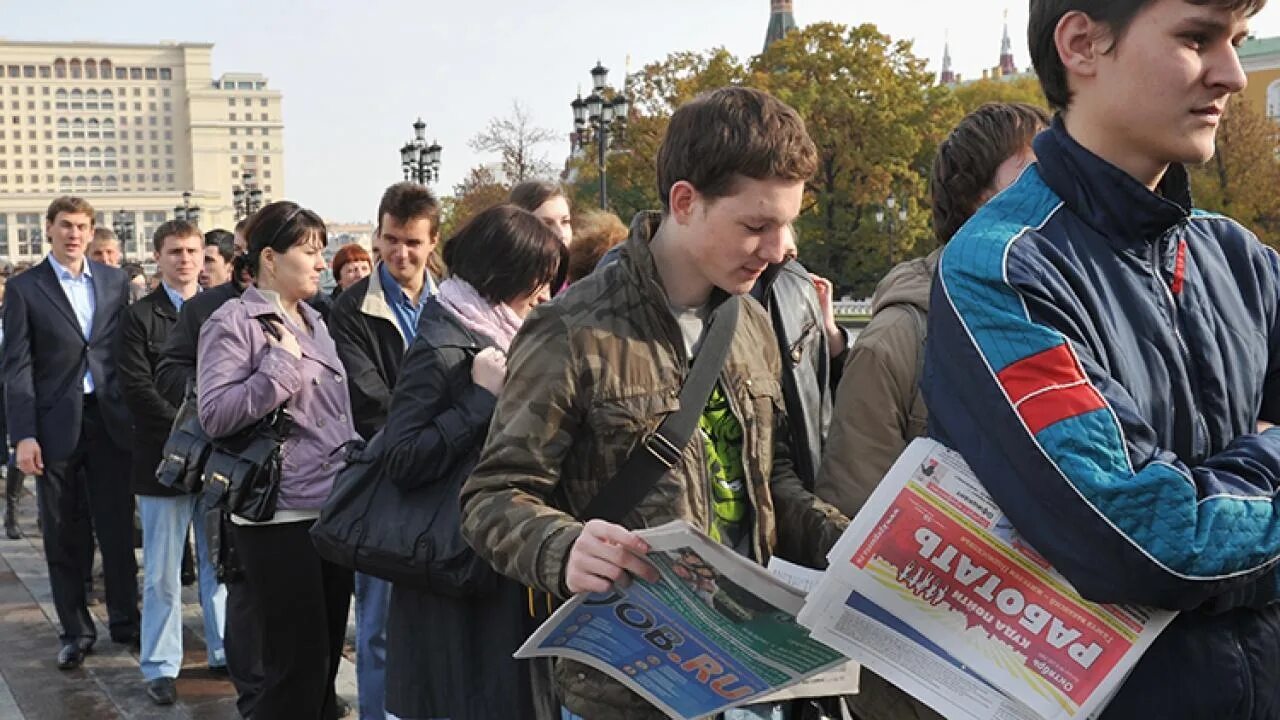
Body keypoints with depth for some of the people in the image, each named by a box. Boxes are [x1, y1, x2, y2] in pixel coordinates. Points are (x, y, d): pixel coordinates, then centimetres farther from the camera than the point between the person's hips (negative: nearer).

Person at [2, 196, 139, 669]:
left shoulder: (115, 282, 8)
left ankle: (125, 620, 20)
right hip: (56, 425, -2)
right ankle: (75, 631, 18)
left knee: (118, 527, 7)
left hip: (109, 419, 2)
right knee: (63, 536, 7)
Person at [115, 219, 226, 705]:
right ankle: (160, 666, 12)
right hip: (164, 459, -3)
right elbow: (137, 388, -9)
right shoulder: (141, 316, -1)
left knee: (221, 563, 12)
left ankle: (225, 651, 23)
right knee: (163, 571, 4)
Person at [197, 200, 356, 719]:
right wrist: (281, 362, -19)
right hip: (279, 516, -8)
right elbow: (214, 415, -18)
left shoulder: (312, 321, 15)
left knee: (327, 656, 13)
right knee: (298, 666, -5)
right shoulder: (233, 323, -8)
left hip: (332, 509, 8)